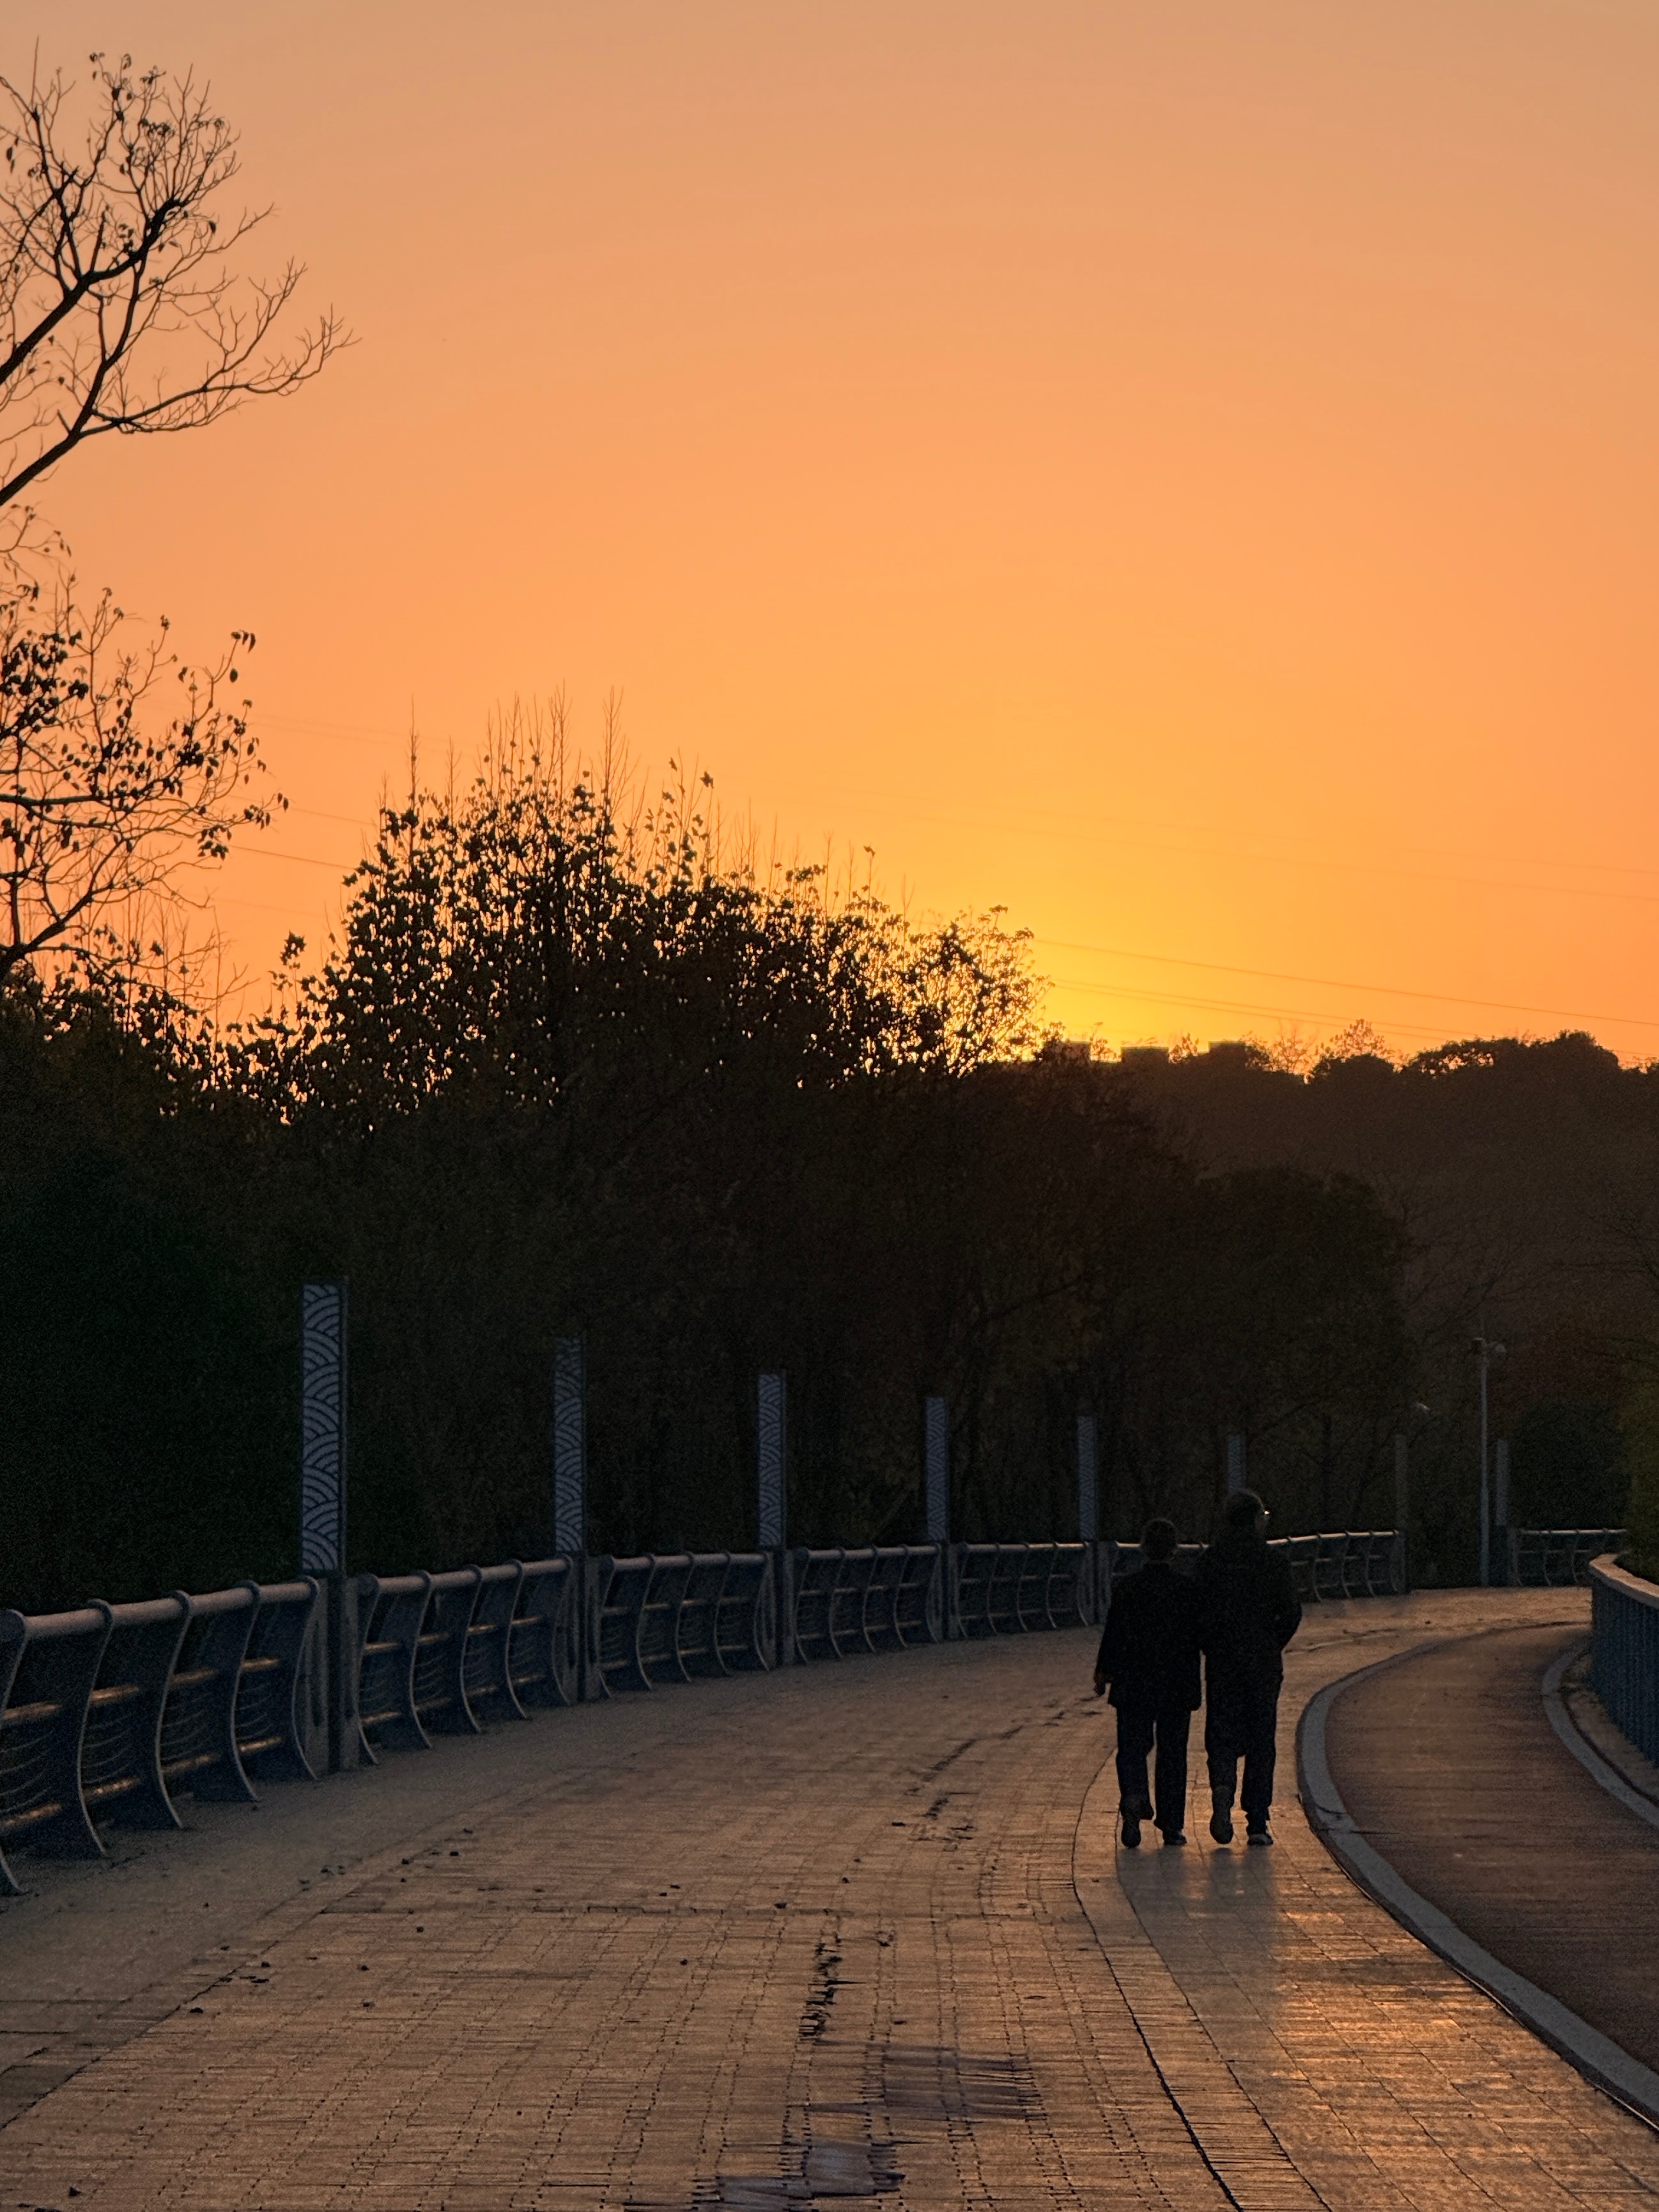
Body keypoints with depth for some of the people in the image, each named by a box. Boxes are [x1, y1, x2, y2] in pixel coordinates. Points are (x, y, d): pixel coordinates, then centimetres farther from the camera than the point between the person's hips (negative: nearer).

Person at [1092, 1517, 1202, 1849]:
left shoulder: (1126, 1588, -6)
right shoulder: (1188, 1588, -5)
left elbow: (1114, 1635, -4)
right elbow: (1200, 1637, 0)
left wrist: (1103, 1672, 10)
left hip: (1134, 1685, -1)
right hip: (1178, 1686, 1)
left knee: (1132, 1748, 8)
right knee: (1172, 1753, 9)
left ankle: (1133, 1798, -20)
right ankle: (1171, 1825, 10)